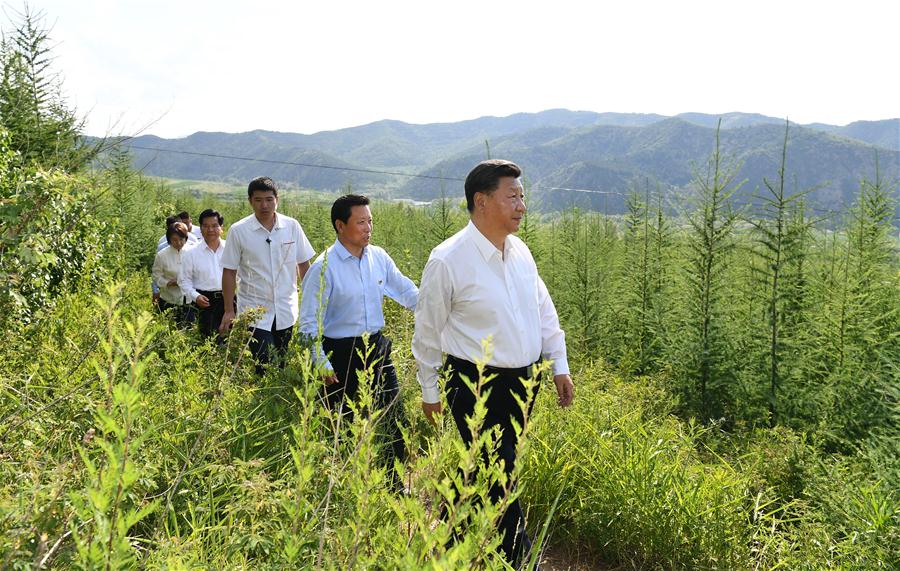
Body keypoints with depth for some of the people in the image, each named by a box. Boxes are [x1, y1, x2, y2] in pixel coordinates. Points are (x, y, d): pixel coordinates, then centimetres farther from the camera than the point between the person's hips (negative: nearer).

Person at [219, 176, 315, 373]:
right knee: (265, 367, -10)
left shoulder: (292, 226, -1)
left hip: (286, 311, 2)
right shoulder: (238, 231, -5)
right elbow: (229, 272, -1)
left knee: (281, 367, 11)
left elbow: (304, 265, 7)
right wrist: (229, 311, -2)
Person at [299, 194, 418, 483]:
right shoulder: (324, 267, -14)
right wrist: (323, 365, -13)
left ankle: (397, 481, 26)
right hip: (341, 354, -5)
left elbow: (407, 291, 9)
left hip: (377, 348, 5)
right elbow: (309, 322, -11)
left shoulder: (379, 257, 1)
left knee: (394, 416, 9)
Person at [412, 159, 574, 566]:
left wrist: (560, 365, 12)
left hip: (522, 381, 7)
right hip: (476, 387, -7)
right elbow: (428, 331, -7)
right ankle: (520, 557, 15)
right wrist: (429, 391, 1)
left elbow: (544, 311, 14)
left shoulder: (521, 251, 3)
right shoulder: (447, 260, -16)